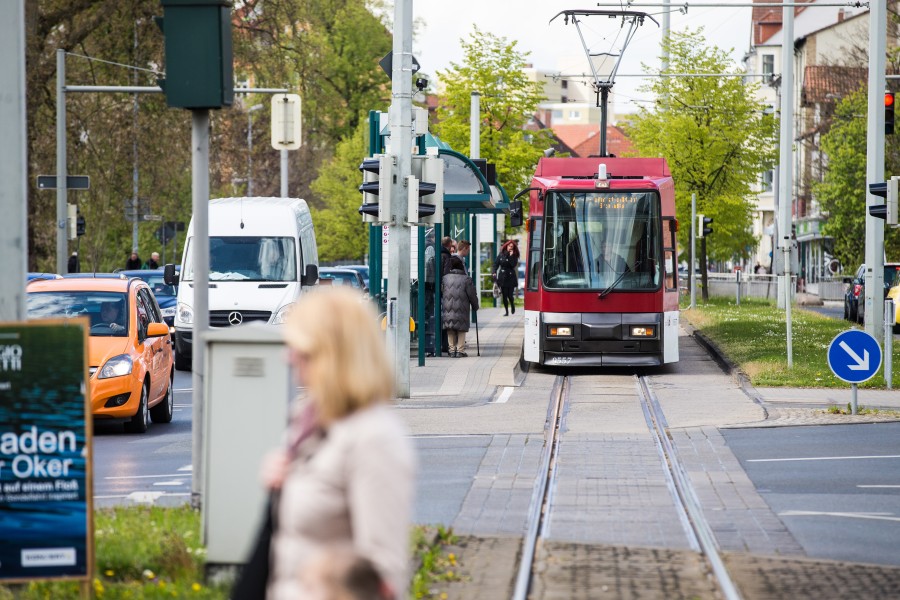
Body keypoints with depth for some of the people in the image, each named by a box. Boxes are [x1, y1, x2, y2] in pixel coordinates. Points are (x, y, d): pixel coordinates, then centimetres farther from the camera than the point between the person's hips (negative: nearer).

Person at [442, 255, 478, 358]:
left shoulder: (445, 278, 3)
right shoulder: (466, 279, -6)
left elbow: (441, 292, 12)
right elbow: (472, 295, -2)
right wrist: (475, 306, 14)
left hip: (448, 310, 2)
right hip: (461, 311, -2)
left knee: (450, 332, 11)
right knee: (461, 331, 7)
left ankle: (452, 350, 10)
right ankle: (460, 350, 2)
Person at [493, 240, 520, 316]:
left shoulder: (514, 256, 1)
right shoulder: (501, 255, 5)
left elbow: (513, 265, -13)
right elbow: (496, 264, 6)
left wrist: (511, 256, -16)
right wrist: (494, 272, -7)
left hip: (510, 277, -2)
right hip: (502, 277, 2)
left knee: (510, 295, -5)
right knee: (504, 295, 2)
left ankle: (513, 306, 25)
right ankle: (507, 312, 10)